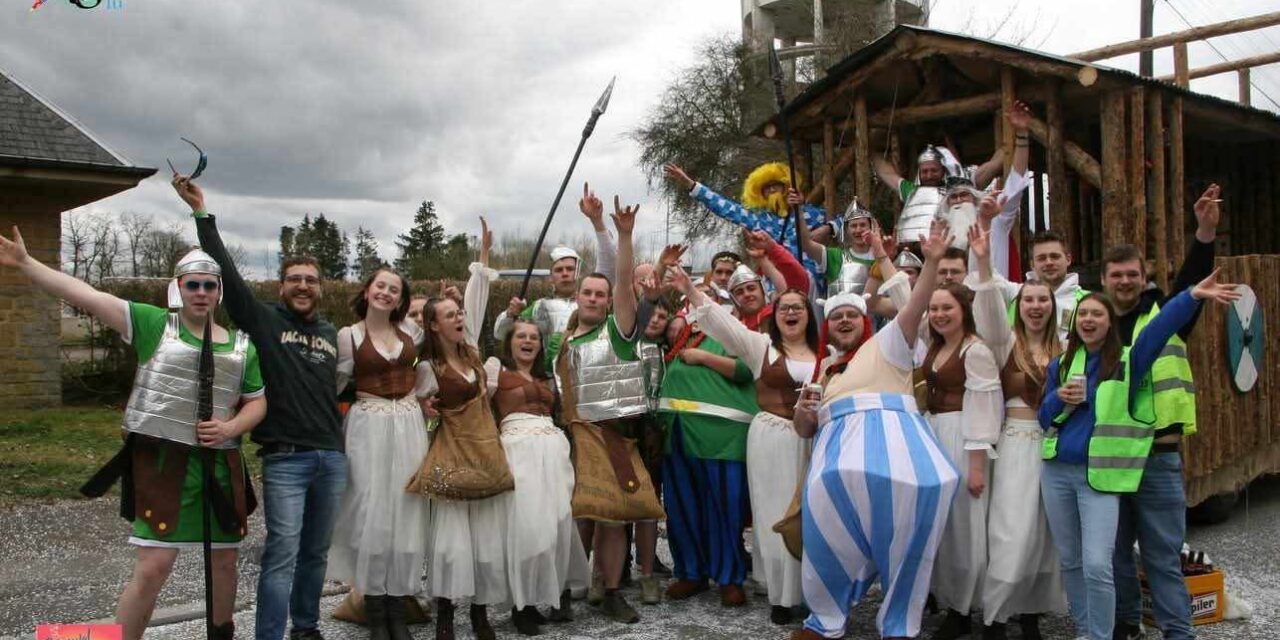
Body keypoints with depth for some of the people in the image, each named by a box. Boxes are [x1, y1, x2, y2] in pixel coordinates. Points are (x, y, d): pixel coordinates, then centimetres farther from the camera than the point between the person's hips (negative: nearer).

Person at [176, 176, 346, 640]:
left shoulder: (331, 334, 14)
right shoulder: (263, 320, 0)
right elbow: (227, 273, -9)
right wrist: (202, 212, -14)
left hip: (332, 458, 5)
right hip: (285, 458, -5)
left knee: (316, 552, 13)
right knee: (282, 551, -10)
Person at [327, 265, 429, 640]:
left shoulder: (410, 330, 8)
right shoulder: (348, 335, -1)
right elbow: (336, 384, 3)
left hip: (409, 426, 3)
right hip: (369, 427, -3)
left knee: (407, 510, 4)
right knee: (372, 510, -1)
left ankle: (398, 608, 15)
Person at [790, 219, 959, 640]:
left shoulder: (885, 345, 22)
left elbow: (914, 308, 5)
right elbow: (806, 429, 31)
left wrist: (931, 261, -10)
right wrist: (801, 412, 7)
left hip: (890, 434, -2)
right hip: (841, 441, 3)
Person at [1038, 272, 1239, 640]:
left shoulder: (1127, 361, -1)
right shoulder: (1060, 365, 10)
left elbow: (1160, 328, -19)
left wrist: (1193, 296, -35)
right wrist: (1059, 399, -10)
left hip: (1101, 475, -4)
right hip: (1057, 472, 4)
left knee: (1097, 565, -13)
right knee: (1070, 561, 14)